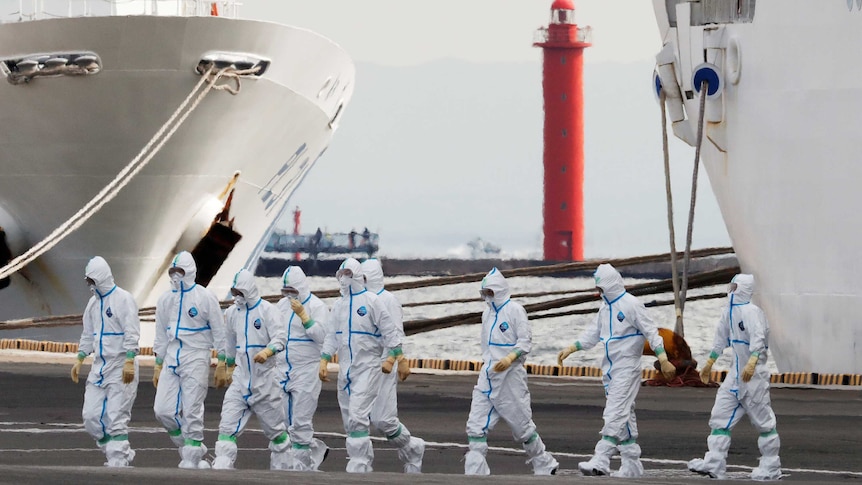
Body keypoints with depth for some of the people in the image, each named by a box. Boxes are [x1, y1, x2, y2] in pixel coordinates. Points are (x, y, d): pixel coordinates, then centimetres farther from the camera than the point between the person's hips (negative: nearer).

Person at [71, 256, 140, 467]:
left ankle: (118, 462, -4)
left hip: (121, 368, -8)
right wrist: (80, 359, 17)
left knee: (116, 418, -9)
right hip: (100, 366, 8)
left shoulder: (123, 299, -10)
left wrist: (129, 361, -23)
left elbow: (132, 333, -15)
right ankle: (123, 454, 15)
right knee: (91, 416, 4)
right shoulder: (94, 302, 14)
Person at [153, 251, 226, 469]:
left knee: (192, 413, -6)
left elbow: (219, 333, -2)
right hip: (171, 359, 5)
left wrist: (222, 365, -5)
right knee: (163, 410, -3)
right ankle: (190, 448, 15)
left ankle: (192, 461, 2)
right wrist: (158, 366, 16)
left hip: (196, 359, -5)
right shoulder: (165, 299, 10)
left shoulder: (205, 298, -5)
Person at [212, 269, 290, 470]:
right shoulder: (232, 312, 9)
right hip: (241, 377, 5)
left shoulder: (268, 311, -10)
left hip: (265, 378, -5)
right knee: (228, 426, -8)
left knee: (275, 428, 8)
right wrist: (230, 366, 36)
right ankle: (221, 470, -13)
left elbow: (280, 337, -22)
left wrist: (268, 351, -41)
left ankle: (281, 468, 24)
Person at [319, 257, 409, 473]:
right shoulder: (339, 306, 12)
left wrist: (393, 359, -8)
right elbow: (332, 336, 17)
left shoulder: (371, 301, -7)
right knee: (349, 420, 10)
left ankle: (357, 467, -18)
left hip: (367, 368, -7)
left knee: (357, 417, -17)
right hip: (345, 368, 7)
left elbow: (390, 331, -5)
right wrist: (324, 361, 8)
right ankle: (365, 465, 21)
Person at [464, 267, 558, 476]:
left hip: (510, 378, -7)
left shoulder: (514, 310, -9)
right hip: (488, 377, 7)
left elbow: (526, 341, -14)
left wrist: (511, 358, -28)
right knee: (476, 426, -3)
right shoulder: (488, 313, 14)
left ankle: (545, 466, 21)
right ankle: (475, 475, -4)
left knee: (522, 425, 4)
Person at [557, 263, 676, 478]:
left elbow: (650, 331, -14)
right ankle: (632, 464, 14)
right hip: (610, 368, 9)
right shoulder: (606, 306, 13)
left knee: (615, 414, -14)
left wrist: (664, 360, -20)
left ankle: (600, 461, -22)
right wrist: (571, 348, 9)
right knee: (625, 416, 11)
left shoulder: (631, 305, -12)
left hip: (627, 368, -9)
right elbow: (594, 333, 20)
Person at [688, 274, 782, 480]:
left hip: (754, 373, -9)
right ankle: (714, 465, 0)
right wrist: (709, 363, 30)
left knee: (763, 420, 0)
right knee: (720, 417, 3)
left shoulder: (751, 312, -17)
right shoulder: (729, 312, 11)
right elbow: (721, 338, 24)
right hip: (735, 373, 9)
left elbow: (758, 338, -31)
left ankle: (771, 467, 10)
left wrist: (752, 362, -46)